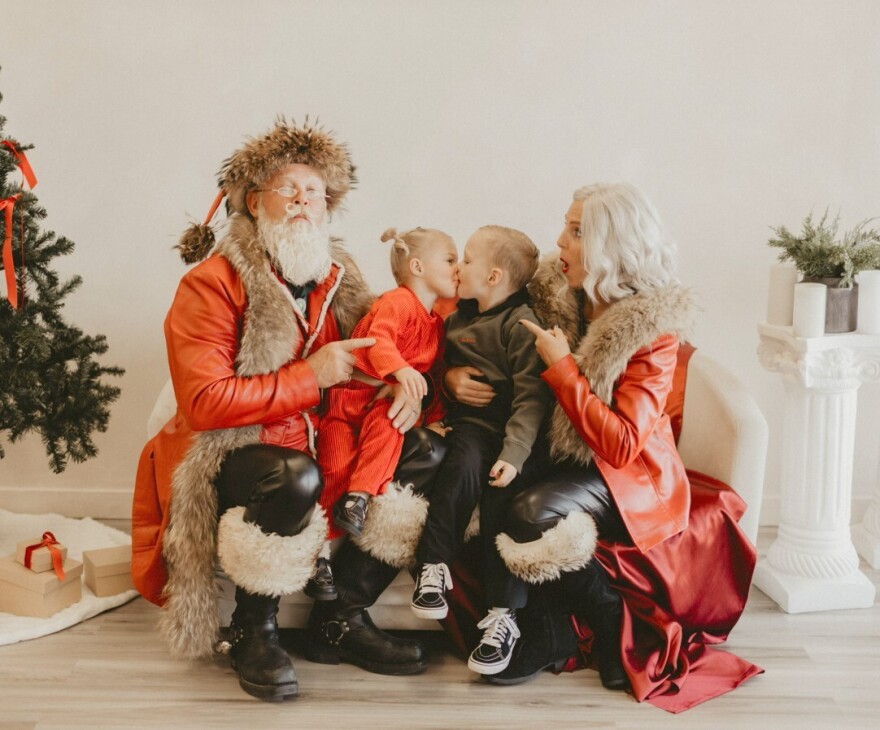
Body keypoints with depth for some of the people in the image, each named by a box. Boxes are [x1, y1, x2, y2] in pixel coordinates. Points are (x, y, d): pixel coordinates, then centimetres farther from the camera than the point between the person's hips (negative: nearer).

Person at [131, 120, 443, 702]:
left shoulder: (339, 278, 9)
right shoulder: (213, 283, -11)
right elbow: (203, 403, -20)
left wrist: (403, 383, -6)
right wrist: (311, 377, -18)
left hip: (325, 446, 7)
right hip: (233, 453, -6)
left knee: (426, 460, -13)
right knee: (294, 479, -38)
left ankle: (346, 611, -1)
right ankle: (253, 630, -11)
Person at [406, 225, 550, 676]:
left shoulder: (521, 324, -9)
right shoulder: (460, 316, 15)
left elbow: (532, 397, -16)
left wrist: (514, 453, -25)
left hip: (505, 431, -4)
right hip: (467, 423, 5)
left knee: (500, 500, -21)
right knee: (463, 469, -28)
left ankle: (502, 616, -12)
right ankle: (433, 567, -19)